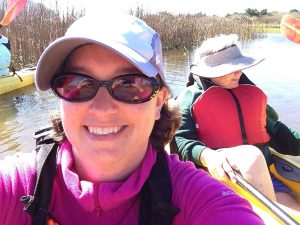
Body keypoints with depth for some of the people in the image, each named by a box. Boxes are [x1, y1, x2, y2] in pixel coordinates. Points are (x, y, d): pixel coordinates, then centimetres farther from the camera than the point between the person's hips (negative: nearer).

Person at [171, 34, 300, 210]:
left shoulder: (253, 93, 17)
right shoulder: (191, 97, 1)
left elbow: (274, 129, 24)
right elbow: (179, 139, -9)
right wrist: (207, 156, -29)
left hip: (263, 175, 5)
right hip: (217, 173, -4)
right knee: (252, 155, -34)